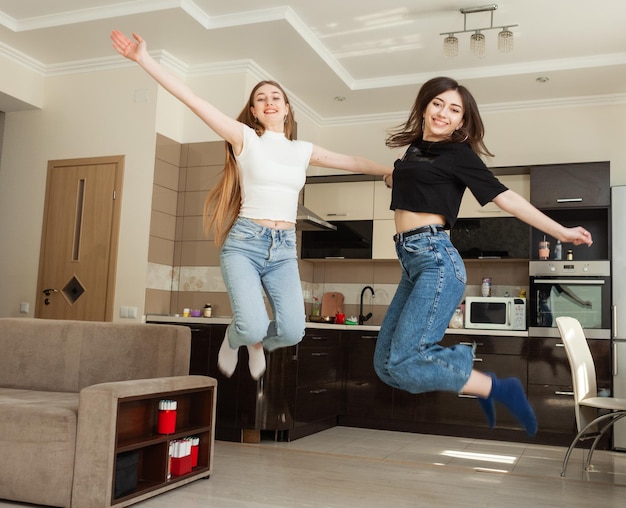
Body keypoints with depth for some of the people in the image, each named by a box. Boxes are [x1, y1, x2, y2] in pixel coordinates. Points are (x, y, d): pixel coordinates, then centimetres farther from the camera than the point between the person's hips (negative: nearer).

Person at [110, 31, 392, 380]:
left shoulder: (304, 151, 14)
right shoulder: (245, 138, 2)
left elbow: (354, 162, 25)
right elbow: (192, 100, -6)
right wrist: (145, 59, -13)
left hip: (284, 249, 4)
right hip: (244, 243, -3)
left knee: (292, 331, -15)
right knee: (253, 327, -23)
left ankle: (256, 344, 24)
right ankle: (234, 338, 19)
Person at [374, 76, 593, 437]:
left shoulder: (457, 154, -1)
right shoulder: (415, 148, 19)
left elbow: (505, 197, -5)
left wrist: (560, 231, -10)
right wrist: (393, 177, 19)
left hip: (436, 258, -8)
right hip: (412, 262, 8)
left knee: (405, 361, -19)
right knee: (386, 363, 2)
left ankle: (496, 389, -2)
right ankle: (473, 382, 17)